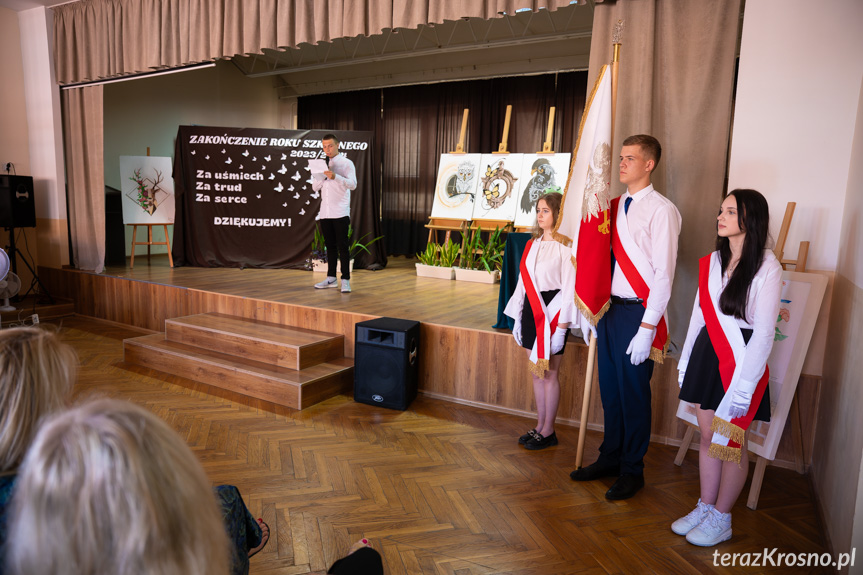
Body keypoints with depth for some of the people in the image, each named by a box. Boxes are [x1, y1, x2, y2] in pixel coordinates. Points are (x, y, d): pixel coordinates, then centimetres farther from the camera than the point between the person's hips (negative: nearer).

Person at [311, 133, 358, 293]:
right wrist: (320, 175, -5)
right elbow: (315, 187, 14)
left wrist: (335, 176, -27)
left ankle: (345, 280, -4)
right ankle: (331, 278, 18)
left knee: (342, 246, -6)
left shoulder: (346, 163, 0)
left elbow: (353, 184, -13)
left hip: (340, 212, -5)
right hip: (325, 212, 6)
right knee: (330, 246, 11)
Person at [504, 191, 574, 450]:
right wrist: (518, 318, 13)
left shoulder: (565, 247, -9)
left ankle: (548, 431, 14)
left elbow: (569, 288, -12)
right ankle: (540, 426, 24)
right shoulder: (532, 244, 12)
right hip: (531, 310, 7)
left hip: (552, 311, -7)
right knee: (536, 372, 13)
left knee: (549, 373, 1)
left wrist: (562, 326, -16)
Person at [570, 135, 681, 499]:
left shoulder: (661, 210, -11)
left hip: (638, 311, -7)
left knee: (633, 391, 5)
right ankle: (610, 458, 33)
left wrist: (646, 328, -18)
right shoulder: (615, 206, 11)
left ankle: (632, 471, 23)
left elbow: (664, 273, -15)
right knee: (610, 388, 16)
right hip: (610, 306, 7)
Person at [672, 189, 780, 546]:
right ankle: (705, 507, 28)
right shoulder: (712, 262, 8)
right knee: (708, 435, 13)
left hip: (742, 359, -5)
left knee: (731, 441, 4)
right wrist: (686, 361, 12)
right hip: (708, 354, 6)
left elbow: (763, 332, -13)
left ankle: (721, 518, 21)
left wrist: (745, 384, -16)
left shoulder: (766, 268, -10)